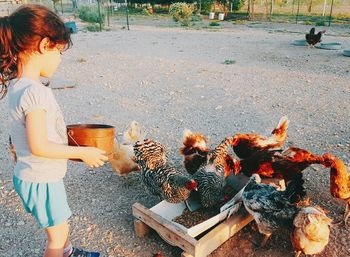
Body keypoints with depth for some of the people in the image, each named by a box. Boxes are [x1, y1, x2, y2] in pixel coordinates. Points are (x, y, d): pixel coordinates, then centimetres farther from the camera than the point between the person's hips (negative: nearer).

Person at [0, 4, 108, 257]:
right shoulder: (35, 92, -29)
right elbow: (39, 146, -28)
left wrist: (65, 134, 11)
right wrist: (83, 152, -19)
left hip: (33, 175, 9)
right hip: (41, 180, -9)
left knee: (60, 222, 30)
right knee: (57, 233, 13)